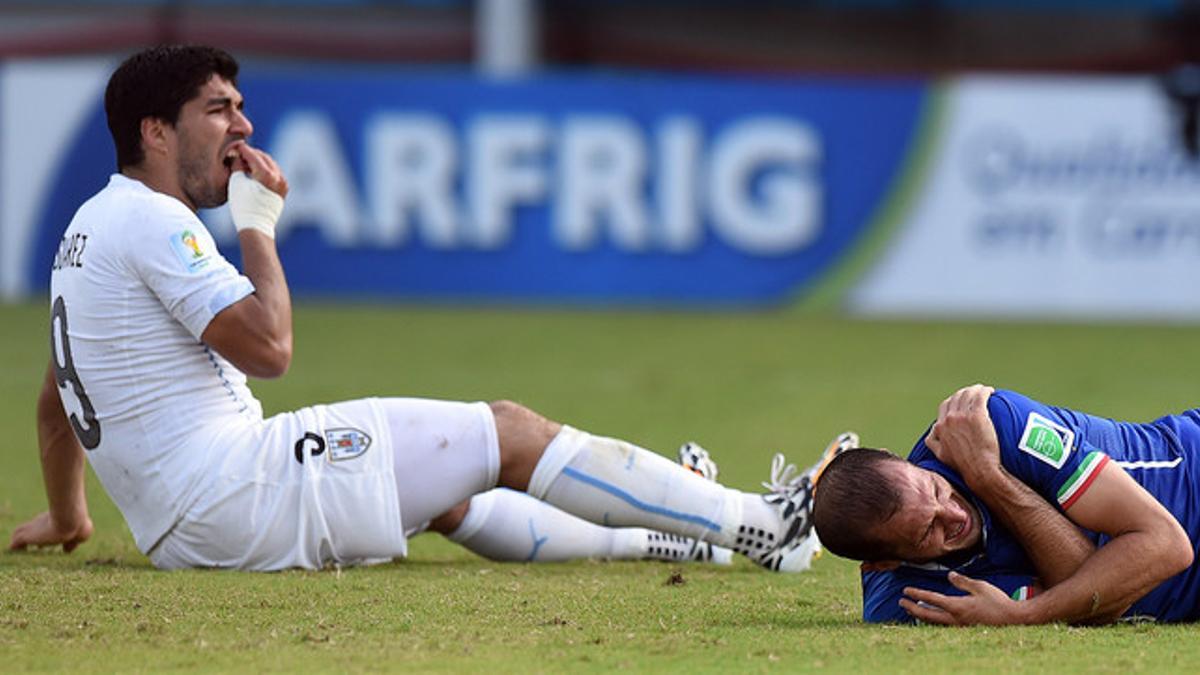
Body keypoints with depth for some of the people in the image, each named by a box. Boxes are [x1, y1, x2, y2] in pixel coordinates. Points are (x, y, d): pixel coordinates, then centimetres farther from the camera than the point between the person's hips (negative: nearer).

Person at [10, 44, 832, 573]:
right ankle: (756, 525, -1)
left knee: (448, 496, 24)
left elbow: (57, 400, 30)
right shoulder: (152, 222, -13)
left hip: (178, 530, 10)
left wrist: (66, 517, 42)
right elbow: (268, 346, -20)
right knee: (508, 431, -4)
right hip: (239, 491, -10)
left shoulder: (94, 224, 20)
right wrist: (257, 225, -6)